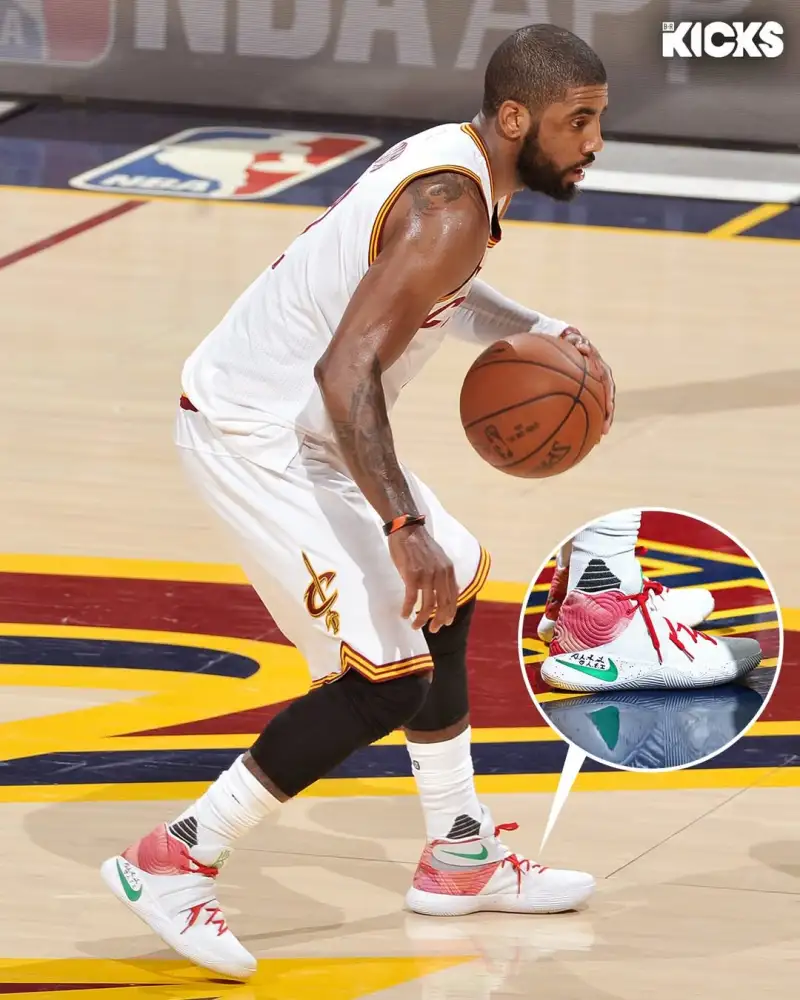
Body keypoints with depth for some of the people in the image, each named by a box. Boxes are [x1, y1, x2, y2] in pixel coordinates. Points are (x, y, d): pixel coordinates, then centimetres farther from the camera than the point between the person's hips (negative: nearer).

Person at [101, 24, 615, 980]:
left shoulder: (451, 158, 6)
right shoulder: (452, 210, -24)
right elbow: (345, 372, -32)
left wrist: (535, 331, 18)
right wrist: (404, 527, -33)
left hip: (295, 421, 11)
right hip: (253, 437, -11)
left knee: (446, 597, 21)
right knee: (385, 679, -11)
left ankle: (460, 858, 33)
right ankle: (172, 862, -5)